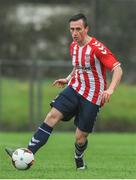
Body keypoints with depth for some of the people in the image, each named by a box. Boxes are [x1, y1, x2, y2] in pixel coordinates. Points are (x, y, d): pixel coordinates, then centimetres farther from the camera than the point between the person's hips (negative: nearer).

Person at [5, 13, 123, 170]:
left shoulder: (97, 48, -19)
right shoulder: (73, 46, 6)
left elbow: (117, 69, -23)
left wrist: (110, 89, -37)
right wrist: (68, 79, 14)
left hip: (92, 97, -6)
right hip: (74, 88, 6)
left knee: (80, 137, -2)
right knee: (52, 116, -14)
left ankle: (79, 162, 32)